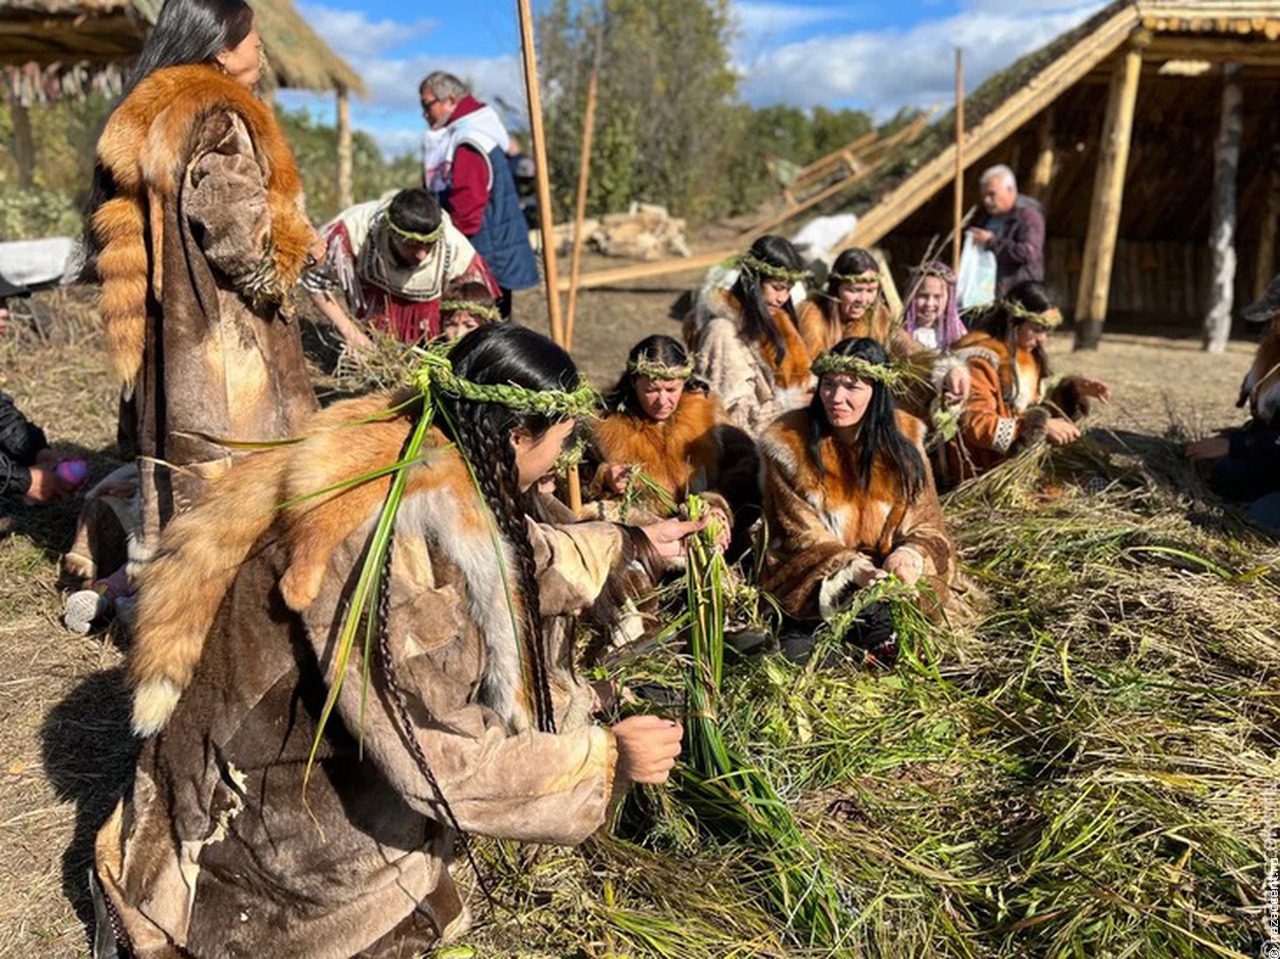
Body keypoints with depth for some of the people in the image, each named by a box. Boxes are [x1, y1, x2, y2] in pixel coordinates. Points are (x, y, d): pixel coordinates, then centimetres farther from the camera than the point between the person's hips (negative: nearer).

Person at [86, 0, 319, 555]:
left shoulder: (137, 119, 16)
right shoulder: (220, 119, -11)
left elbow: (108, 237, 18)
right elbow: (236, 225, -19)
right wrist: (272, 279, -2)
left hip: (164, 329, 9)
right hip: (222, 331, -9)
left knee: (174, 459, 14)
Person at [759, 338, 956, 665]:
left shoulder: (902, 439, -1)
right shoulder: (789, 444, -9)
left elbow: (924, 521, 2)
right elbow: (800, 534, -10)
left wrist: (910, 554, -21)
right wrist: (852, 569, -25)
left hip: (884, 567, 3)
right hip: (813, 574, -3)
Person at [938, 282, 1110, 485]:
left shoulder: (1025, 356, 11)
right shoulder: (979, 359, -16)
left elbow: (1032, 409, 15)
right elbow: (977, 426, -23)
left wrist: (1073, 390, 3)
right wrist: (1041, 427, -24)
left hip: (1014, 458, 8)